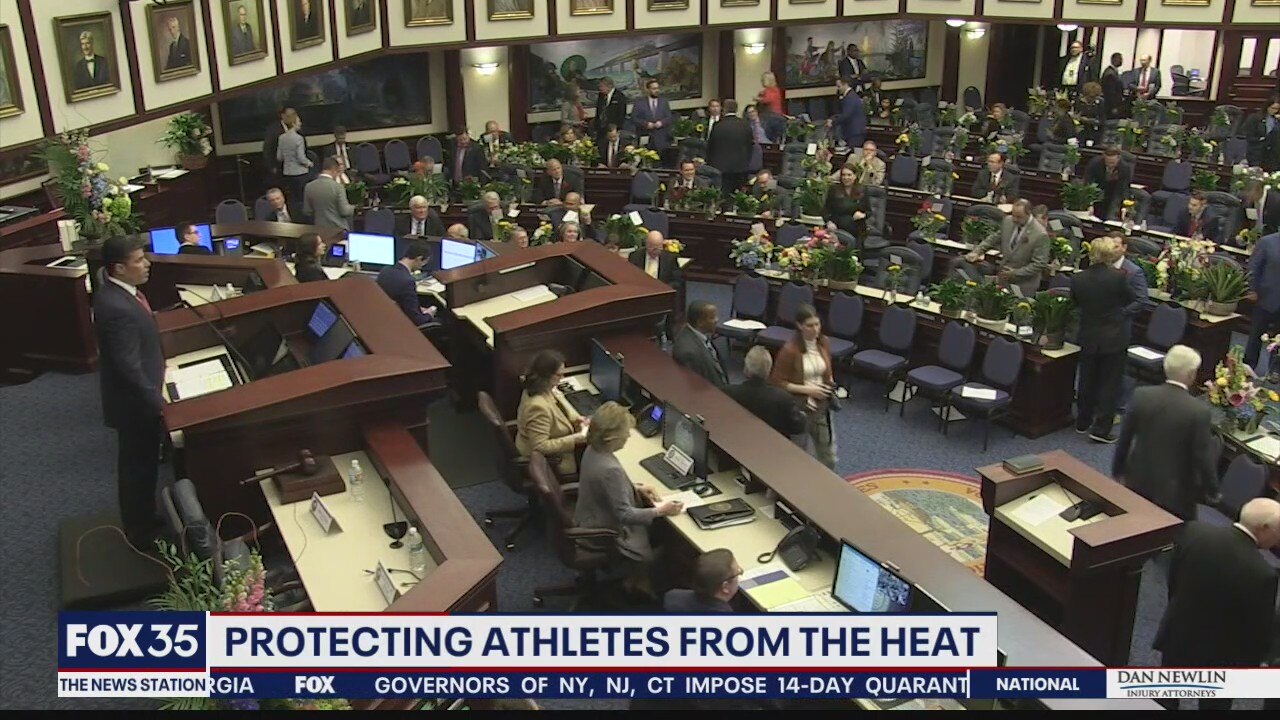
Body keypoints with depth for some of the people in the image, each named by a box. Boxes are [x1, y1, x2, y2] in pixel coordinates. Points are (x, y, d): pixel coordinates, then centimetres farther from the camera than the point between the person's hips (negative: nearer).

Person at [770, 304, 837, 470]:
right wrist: (807, 389, -20)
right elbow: (777, 382, -16)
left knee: (828, 458, 11)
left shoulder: (824, 343, -2)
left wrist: (830, 384, -2)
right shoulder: (790, 350, -20)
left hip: (821, 407, 5)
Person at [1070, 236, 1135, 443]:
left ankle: (1083, 422, 30)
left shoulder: (1078, 279, -10)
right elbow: (1129, 300, 0)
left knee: (1087, 380, 18)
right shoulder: (1118, 277, -19)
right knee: (1109, 382, 6)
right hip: (1114, 338, -3)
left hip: (1088, 338, 3)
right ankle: (1101, 428, 5)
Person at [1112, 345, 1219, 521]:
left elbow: (1124, 439, -1)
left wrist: (1118, 471, 13)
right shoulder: (1199, 411, -20)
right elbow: (1204, 457, -13)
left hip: (1138, 482, 4)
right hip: (1175, 491, -4)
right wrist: (1212, 490, 3)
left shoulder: (1141, 395, -10)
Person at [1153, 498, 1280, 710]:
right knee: (1214, 706, 22)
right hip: (1218, 656, -4)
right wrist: (1251, 664, 2)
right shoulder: (1262, 574, -31)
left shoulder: (1193, 531, -17)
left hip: (1177, 636, 4)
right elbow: (1260, 629, -17)